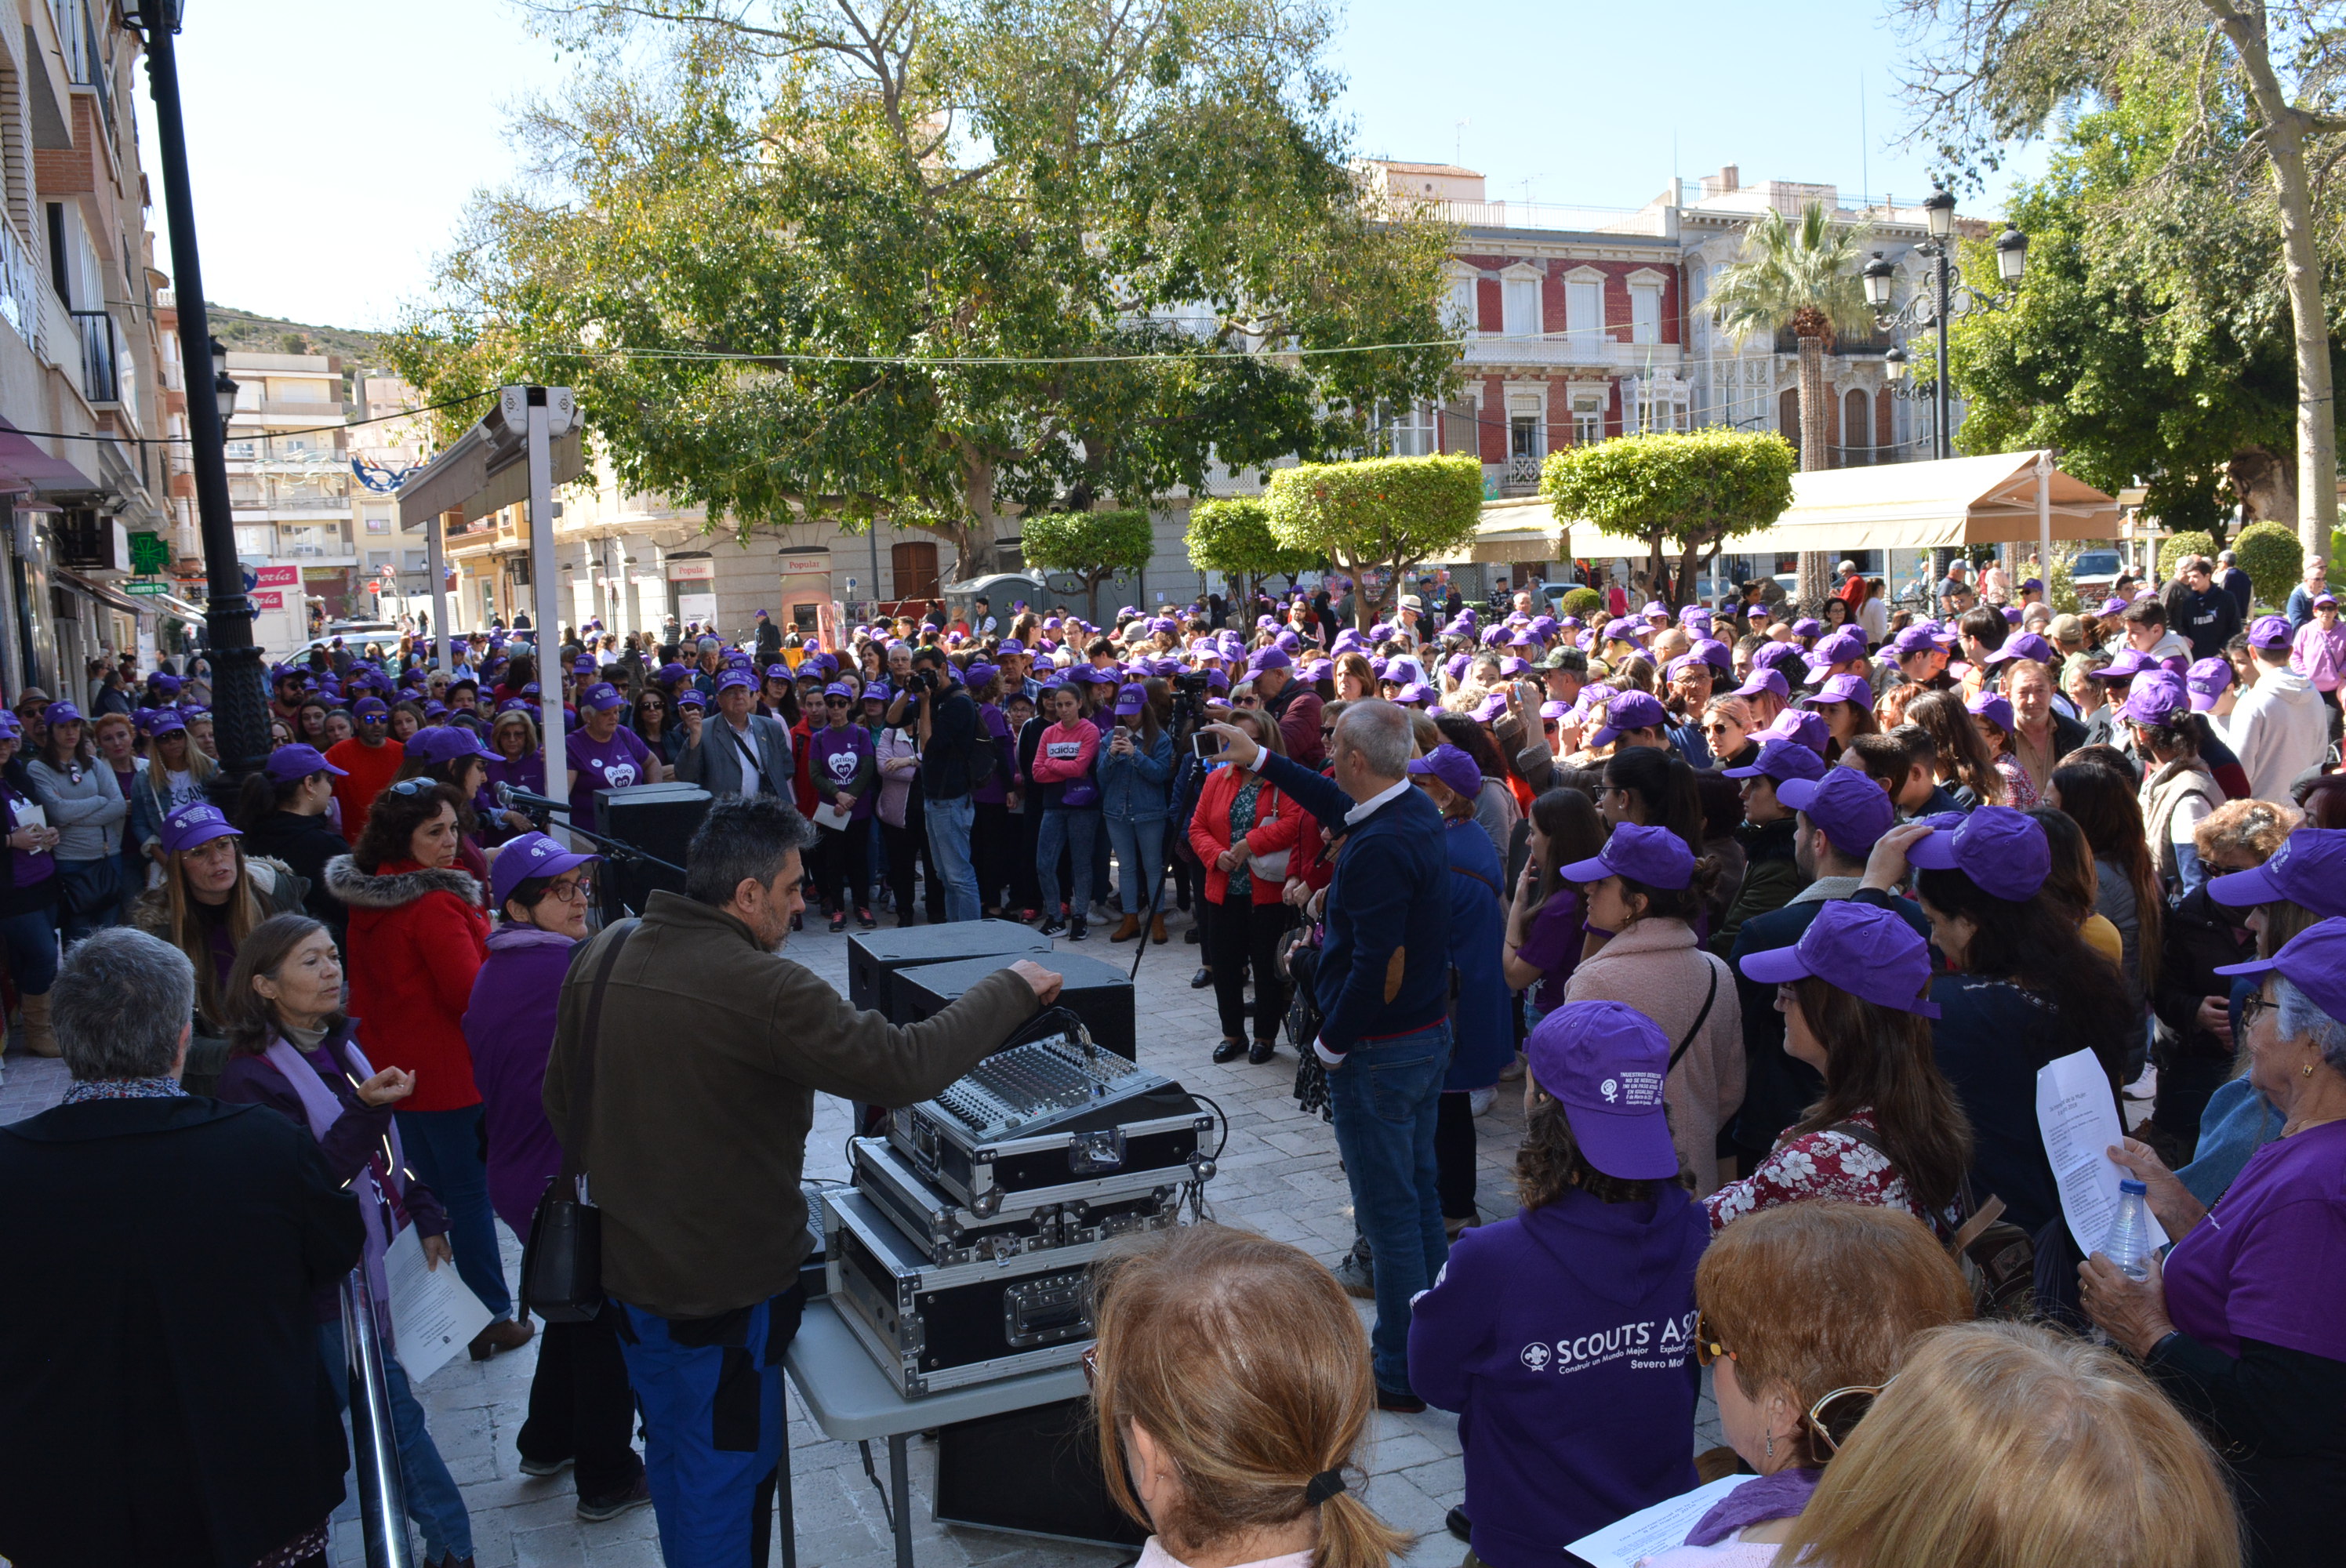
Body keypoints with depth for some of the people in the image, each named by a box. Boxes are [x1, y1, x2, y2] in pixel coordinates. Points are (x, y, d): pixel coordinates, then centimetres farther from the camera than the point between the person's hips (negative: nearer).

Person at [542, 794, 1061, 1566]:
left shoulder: (603, 954, -4)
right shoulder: (762, 990, -28)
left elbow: (561, 1100, 7)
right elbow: (901, 1066, -30)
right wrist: (1012, 990, -17)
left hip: (626, 1265, 8)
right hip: (724, 1287, -8)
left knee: (673, 1454, 27)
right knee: (727, 1476, 12)